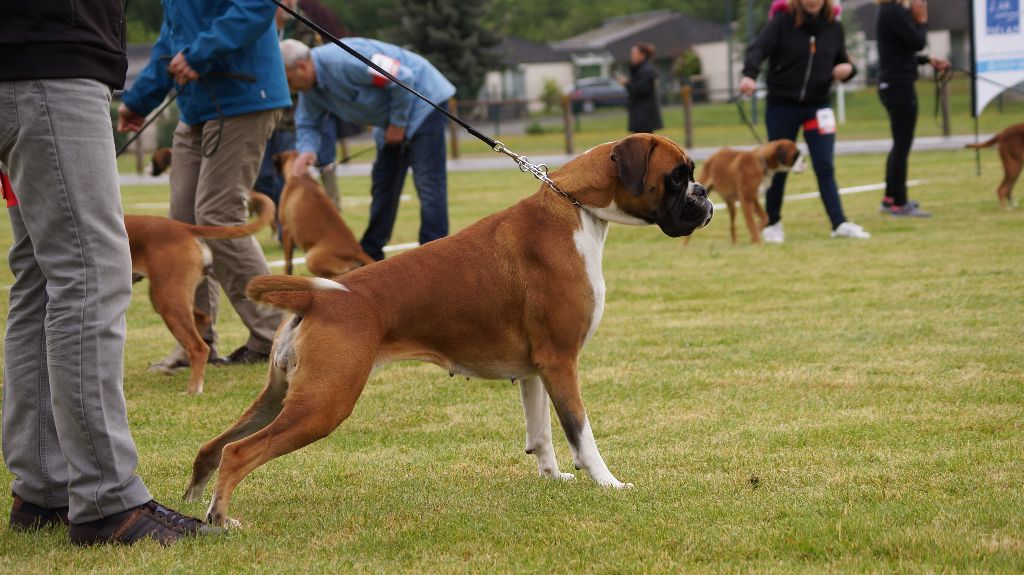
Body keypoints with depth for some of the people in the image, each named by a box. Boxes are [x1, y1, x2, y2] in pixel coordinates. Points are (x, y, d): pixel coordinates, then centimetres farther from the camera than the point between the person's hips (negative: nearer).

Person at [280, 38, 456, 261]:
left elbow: (403, 79, -30)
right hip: (393, 121, 10)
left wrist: (398, 124, -20)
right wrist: (307, 150, -16)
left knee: (428, 182, -14)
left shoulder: (342, 62, -32)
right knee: (383, 184, 11)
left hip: (423, 102, -10)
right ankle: (369, 255, 17)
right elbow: (307, 123, 8)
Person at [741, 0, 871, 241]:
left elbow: (842, 62, 14)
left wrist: (848, 69, -11)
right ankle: (772, 223, 21)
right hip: (781, 106, -2)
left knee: (825, 167, -4)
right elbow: (758, 49, -21)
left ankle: (840, 223, -8)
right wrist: (750, 75, -41)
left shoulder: (833, 28, 3)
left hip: (817, 107, 2)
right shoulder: (782, 21, -8)